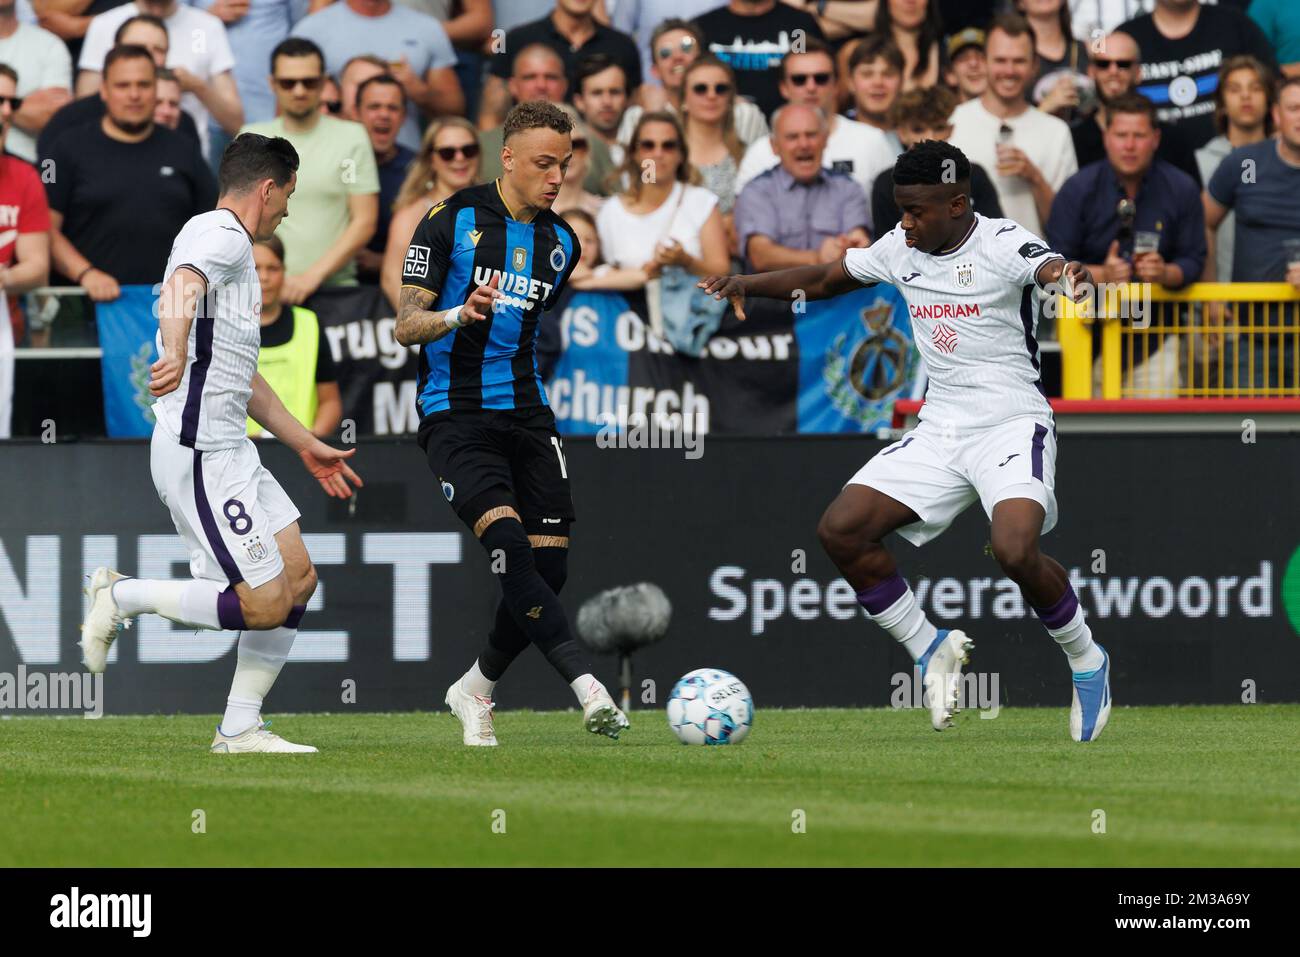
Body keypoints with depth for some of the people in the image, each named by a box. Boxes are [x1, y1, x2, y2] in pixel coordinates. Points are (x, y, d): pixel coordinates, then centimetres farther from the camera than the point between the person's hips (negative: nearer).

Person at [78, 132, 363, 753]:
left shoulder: (233, 249, 24)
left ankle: (240, 728, 10)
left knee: (298, 579, 8)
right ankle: (121, 597, 0)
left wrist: (305, 445, 36)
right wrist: (176, 355, -53)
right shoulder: (219, 234, -9)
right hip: (199, 452, -11)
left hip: (229, 450, 11)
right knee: (264, 605, -13)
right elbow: (181, 286, -33)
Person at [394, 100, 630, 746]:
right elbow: (406, 326, -9)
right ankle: (587, 687, -33)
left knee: (549, 566, -3)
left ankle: (475, 690, 19)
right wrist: (458, 315, -26)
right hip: (455, 418, -6)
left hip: (526, 415, 6)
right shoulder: (451, 222, -5)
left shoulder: (561, 243, 12)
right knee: (507, 542, -25)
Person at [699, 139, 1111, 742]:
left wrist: (1070, 277, -61)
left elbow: (1049, 267, -36)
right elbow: (825, 279, 21)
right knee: (840, 530, -8)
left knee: (1015, 551, -29)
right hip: (938, 428, 7)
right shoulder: (901, 249, 6)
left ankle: (1086, 660, -2)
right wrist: (748, 284, 8)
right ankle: (929, 650, 9)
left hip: (1012, 425, -7)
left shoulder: (1003, 244, -14)